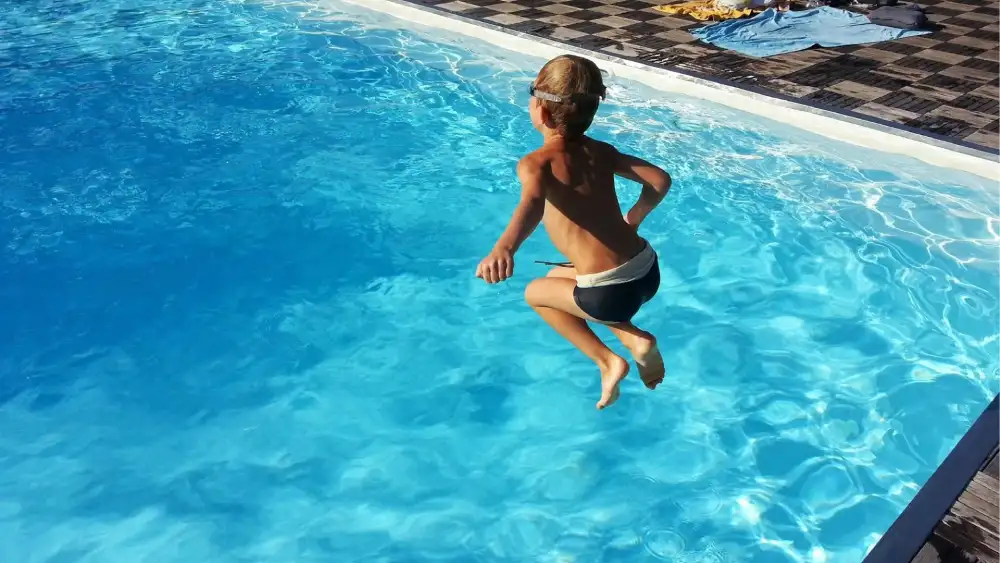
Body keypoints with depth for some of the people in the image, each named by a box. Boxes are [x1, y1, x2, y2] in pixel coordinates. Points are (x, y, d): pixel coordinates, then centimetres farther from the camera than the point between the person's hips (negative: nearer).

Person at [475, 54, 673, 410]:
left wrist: (504, 248, -49)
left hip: (611, 293, -6)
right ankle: (636, 340, 16)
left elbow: (532, 202, -31)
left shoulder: (535, 163, -9)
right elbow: (660, 180, 5)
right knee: (560, 276, 31)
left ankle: (607, 361, 12)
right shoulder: (601, 152, 9)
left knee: (535, 293, 21)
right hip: (648, 273, 7)